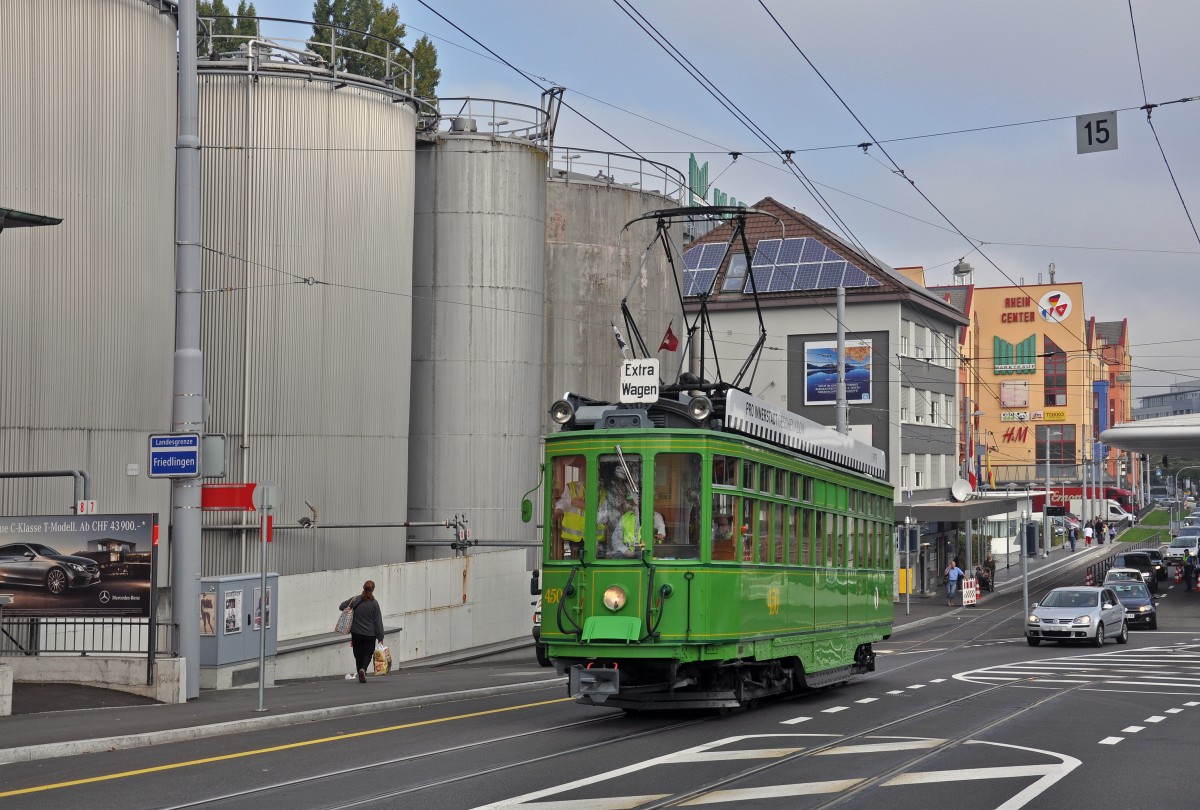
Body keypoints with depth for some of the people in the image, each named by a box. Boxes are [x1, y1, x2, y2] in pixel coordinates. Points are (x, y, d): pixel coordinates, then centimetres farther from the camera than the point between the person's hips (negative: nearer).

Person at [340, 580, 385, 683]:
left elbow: (341, 607, 6)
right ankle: (363, 669, -19)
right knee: (368, 654, 8)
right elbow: (378, 621, -6)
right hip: (370, 634, -1)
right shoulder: (374, 603, -8)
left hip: (356, 633, 1)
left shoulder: (355, 600, -5)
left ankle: (361, 676, 13)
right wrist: (380, 637, -1)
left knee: (358, 655, 12)